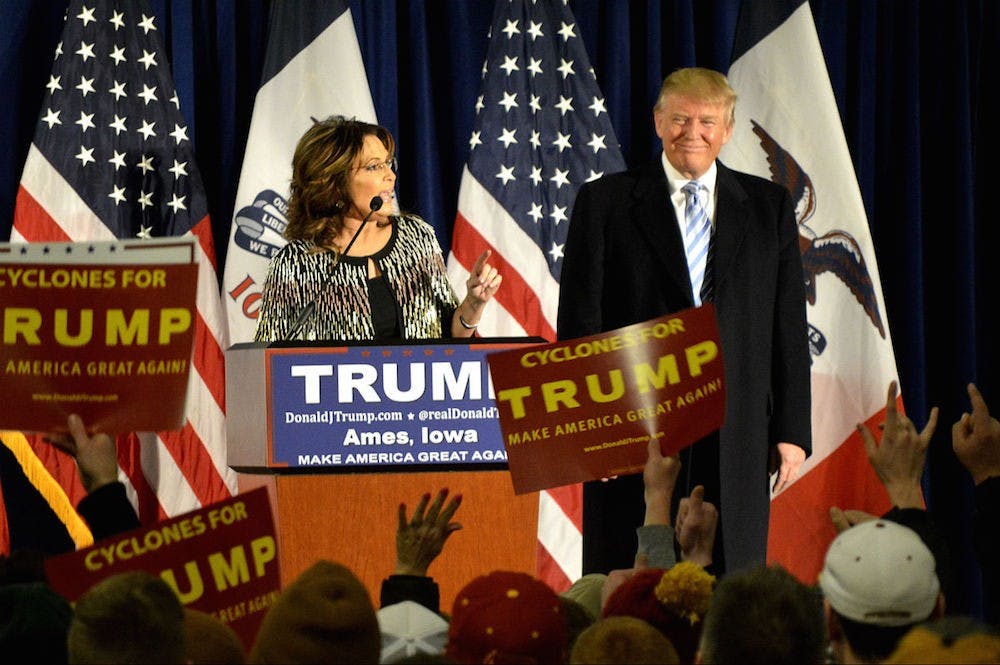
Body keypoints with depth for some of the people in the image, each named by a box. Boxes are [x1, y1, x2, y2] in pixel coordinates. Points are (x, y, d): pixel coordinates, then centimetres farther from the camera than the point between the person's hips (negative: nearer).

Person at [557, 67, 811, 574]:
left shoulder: (769, 206, 12)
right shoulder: (605, 203, 5)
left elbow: (788, 325, 10)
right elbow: (578, 323, 2)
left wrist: (792, 430, 4)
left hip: (735, 435, 2)